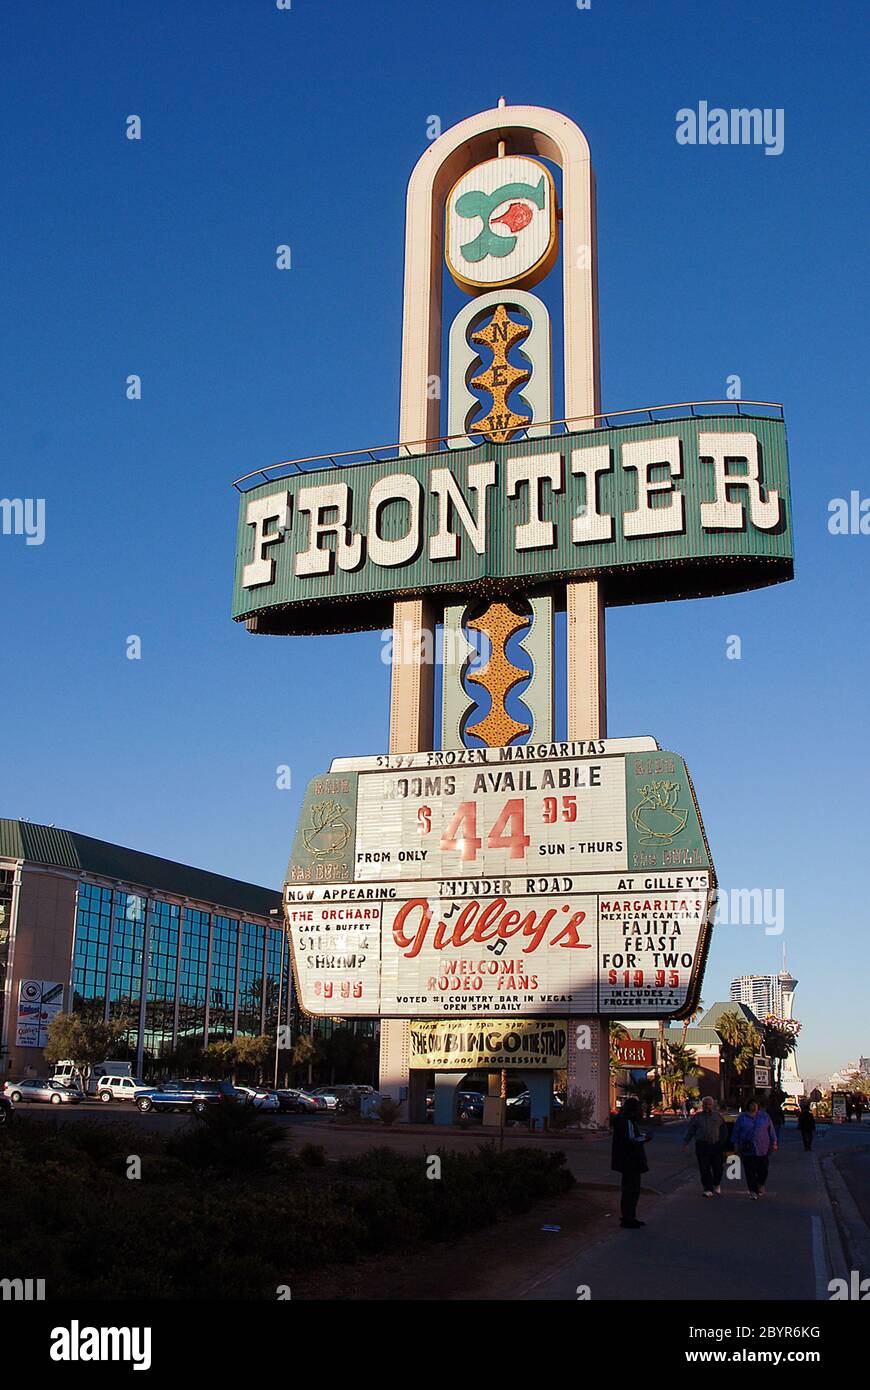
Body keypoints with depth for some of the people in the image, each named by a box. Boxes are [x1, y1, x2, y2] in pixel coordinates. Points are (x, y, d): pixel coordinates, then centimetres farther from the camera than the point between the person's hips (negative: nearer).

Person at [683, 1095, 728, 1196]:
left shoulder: (717, 1116, 9)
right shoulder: (697, 1117, 7)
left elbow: (724, 1130, 14)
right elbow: (690, 1131, 8)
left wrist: (722, 1142, 5)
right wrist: (686, 1142, -1)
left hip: (716, 1145, 0)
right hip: (702, 1145, 0)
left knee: (718, 1168, 4)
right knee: (704, 1169, -3)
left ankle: (717, 1185, 30)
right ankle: (708, 1189, 5)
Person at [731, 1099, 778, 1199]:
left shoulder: (764, 1116, 8)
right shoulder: (742, 1117, 5)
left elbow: (771, 1130, 10)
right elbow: (736, 1132, 8)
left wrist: (774, 1143, 6)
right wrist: (736, 1145, 5)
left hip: (763, 1148, 1)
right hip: (747, 1149, -1)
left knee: (763, 1170, 3)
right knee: (750, 1171, -3)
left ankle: (760, 1185, 30)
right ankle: (753, 1191, 7)